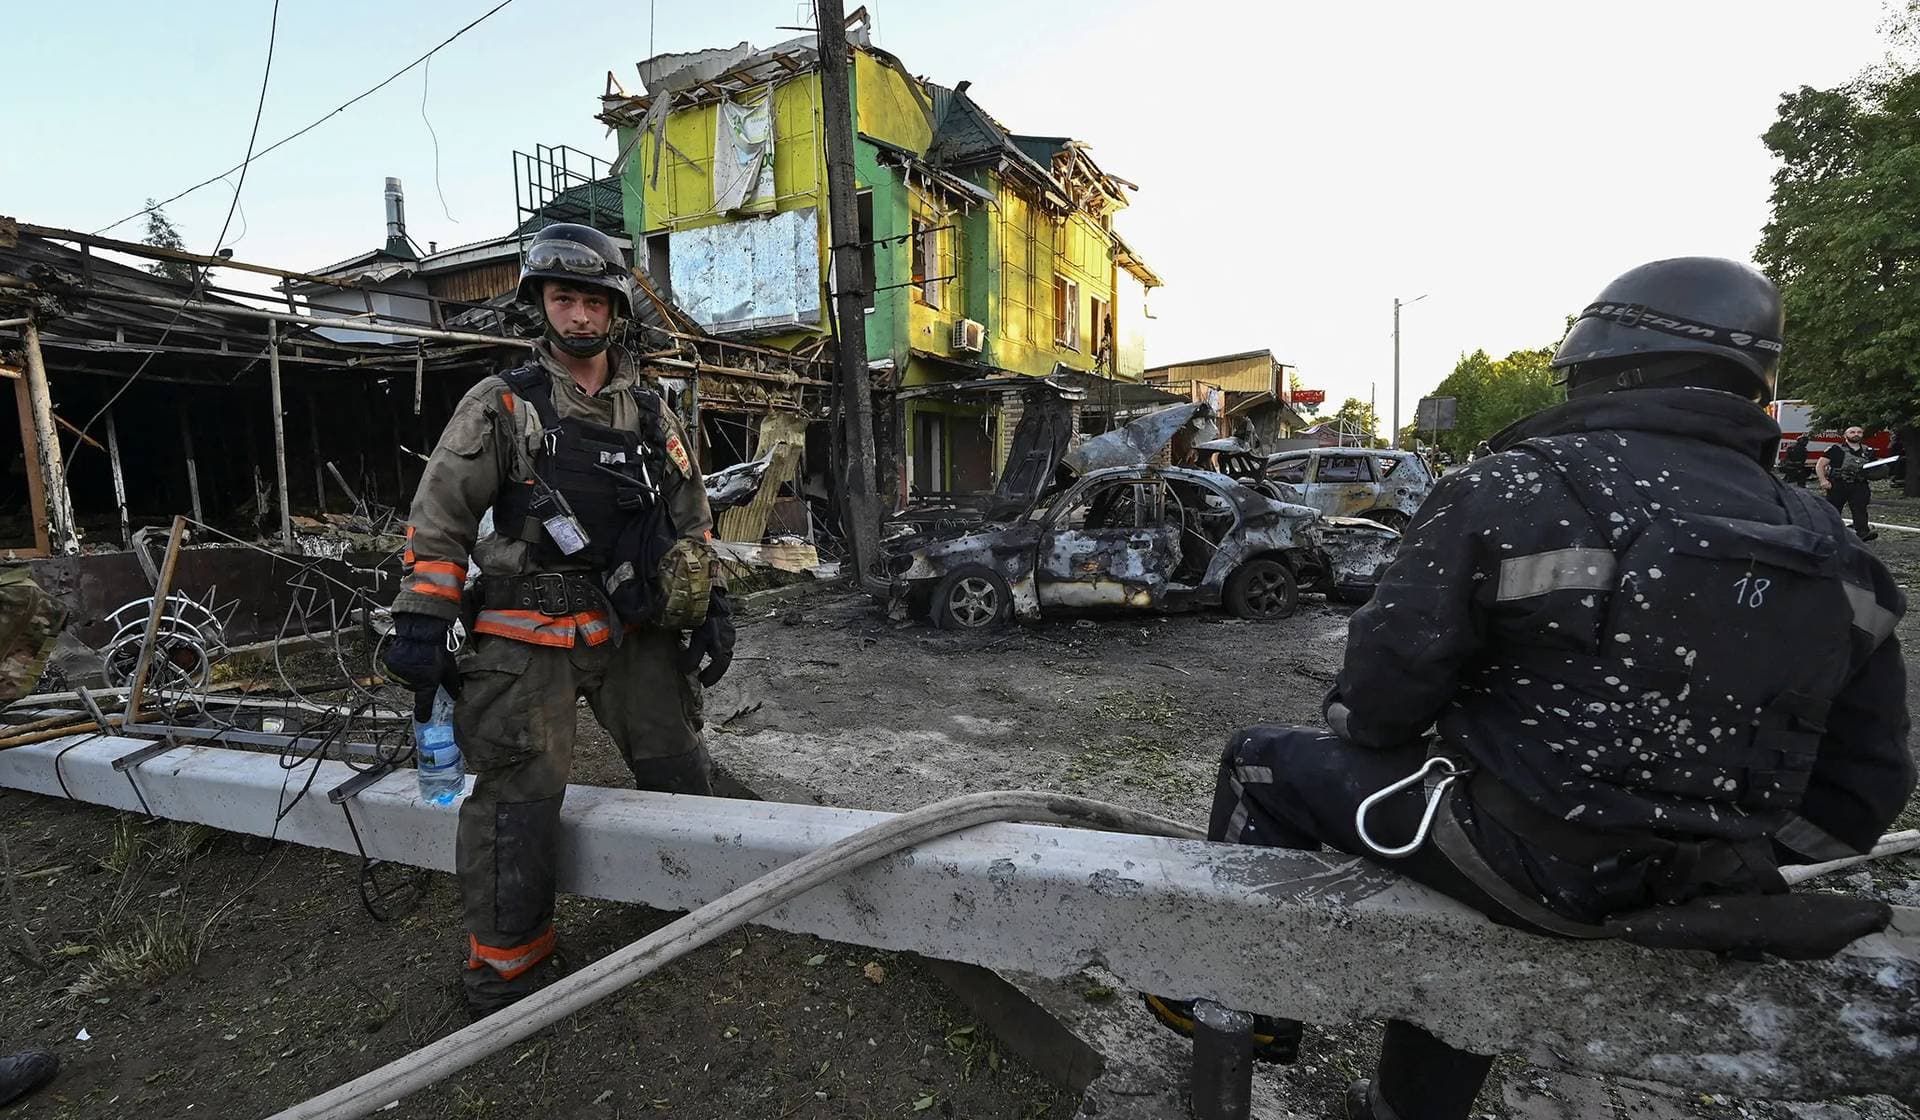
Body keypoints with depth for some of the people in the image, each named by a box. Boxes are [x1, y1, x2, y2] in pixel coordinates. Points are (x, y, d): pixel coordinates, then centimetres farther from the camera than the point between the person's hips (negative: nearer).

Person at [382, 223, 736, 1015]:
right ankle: (505, 951, 17)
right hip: (528, 636, -3)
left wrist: (710, 605, 8)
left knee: (677, 766, 11)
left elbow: (690, 513, 14)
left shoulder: (648, 411, 10)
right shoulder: (499, 406, 0)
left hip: (635, 626, 4)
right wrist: (421, 624, -6)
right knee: (521, 792, -3)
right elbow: (437, 520, -1)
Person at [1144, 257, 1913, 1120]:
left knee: (1264, 764, 12)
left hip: (1525, 862, -7)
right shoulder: (1826, 550, 3)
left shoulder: (1512, 491, -18)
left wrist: (1366, 737, 6)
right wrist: (1731, 853, 20)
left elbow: (1385, 677, -16)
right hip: (1692, 888, 7)